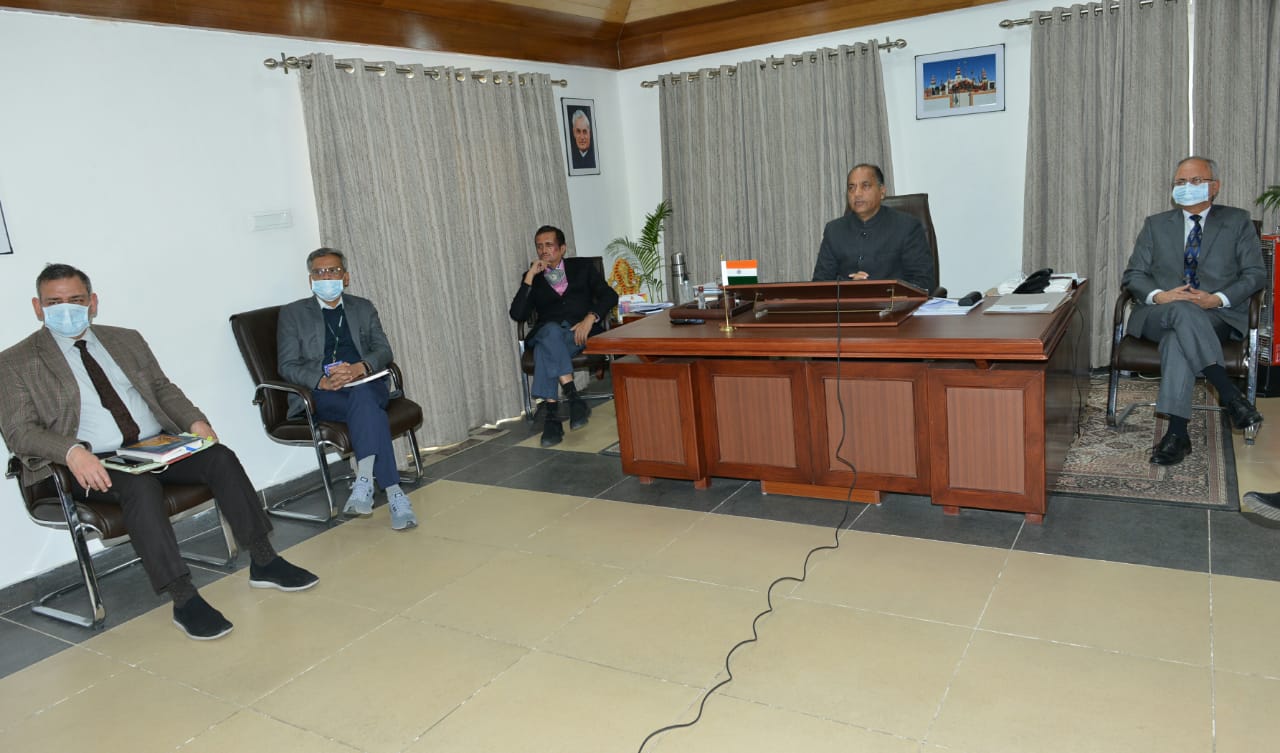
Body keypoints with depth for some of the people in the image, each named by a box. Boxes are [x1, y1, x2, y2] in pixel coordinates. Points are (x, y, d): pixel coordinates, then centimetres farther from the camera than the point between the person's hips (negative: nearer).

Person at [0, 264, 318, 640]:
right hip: (94, 466, -4)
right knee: (140, 484, -36)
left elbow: (163, 389, 18)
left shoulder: (127, 340, 18)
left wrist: (194, 421, -3)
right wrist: (71, 452, -26)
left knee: (220, 457, -23)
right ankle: (184, 599, -34)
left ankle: (263, 561, -16)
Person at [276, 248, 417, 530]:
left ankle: (365, 480, -47)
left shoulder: (363, 308, 20)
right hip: (319, 394, -2)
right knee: (367, 409, -35)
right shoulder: (292, 314, 13)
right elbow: (287, 366, 3)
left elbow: (383, 350, 9)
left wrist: (359, 368, -15)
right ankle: (393, 491, -45)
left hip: (366, 385, 2)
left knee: (360, 396, -37)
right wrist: (322, 381, -18)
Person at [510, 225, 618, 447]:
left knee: (546, 349, -34)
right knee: (551, 331, -37)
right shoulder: (532, 278, 22)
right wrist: (530, 277, 0)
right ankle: (573, 397, -45)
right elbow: (517, 314, 6)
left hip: (581, 332, -1)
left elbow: (609, 295, 6)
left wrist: (590, 318, -13)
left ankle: (551, 414, -39)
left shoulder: (582, 267, 20)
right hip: (547, 332, 1)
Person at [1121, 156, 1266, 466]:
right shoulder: (1156, 225, 18)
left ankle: (1176, 432, -42)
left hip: (1217, 317, -1)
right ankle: (1229, 392, -40)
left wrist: (1217, 299, -13)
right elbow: (1133, 274, 10)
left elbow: (1255, 273, 6)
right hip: (1159, 315, 1)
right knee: (1182, 310, -38)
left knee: (1177, 336, -38)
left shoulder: (1237, 221, 14)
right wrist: (1159, 295, -13)